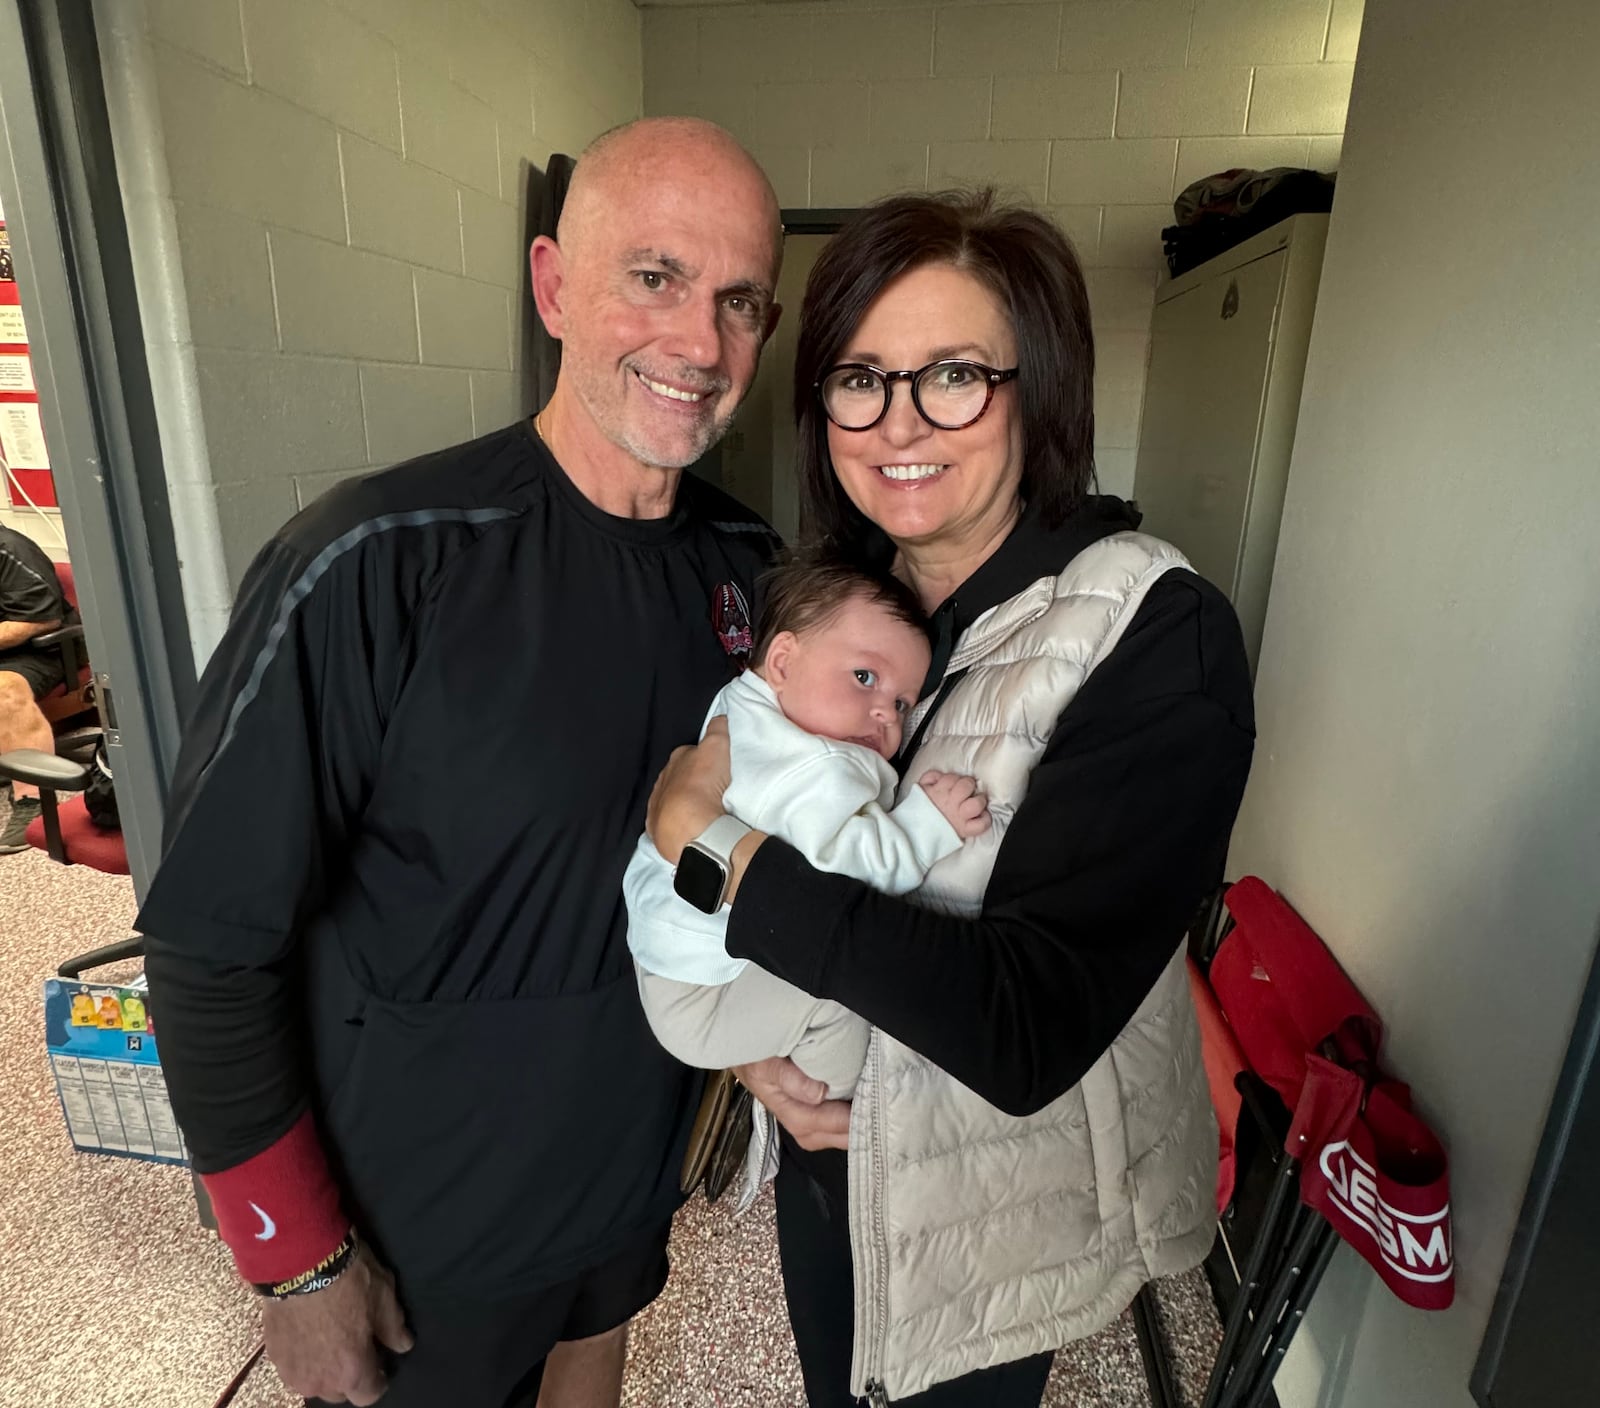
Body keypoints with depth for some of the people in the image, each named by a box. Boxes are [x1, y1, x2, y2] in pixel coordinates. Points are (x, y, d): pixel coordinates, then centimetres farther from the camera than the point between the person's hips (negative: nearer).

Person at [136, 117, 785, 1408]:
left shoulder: (744, 561, -9)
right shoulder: (379, 565, -27)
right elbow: (211, 947, -20)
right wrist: (299, 1263, -12)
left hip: (640, 1154, 5)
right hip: (421, 1220, -4)